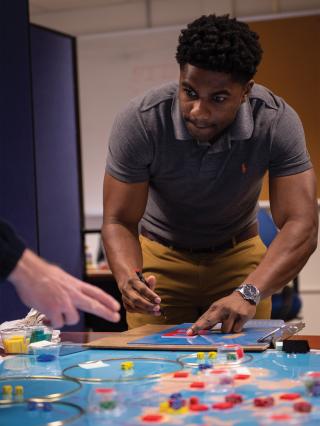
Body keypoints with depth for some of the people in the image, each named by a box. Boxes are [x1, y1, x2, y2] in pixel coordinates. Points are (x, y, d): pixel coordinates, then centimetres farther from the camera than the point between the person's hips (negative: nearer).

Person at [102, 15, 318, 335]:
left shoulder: (277, 123, -26)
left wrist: (249, 293, -46)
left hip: (238, 254, 1)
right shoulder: (138, 122, -27)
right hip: (160, 255, 0)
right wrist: (128, 278, -43)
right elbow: (118, 222, -21)